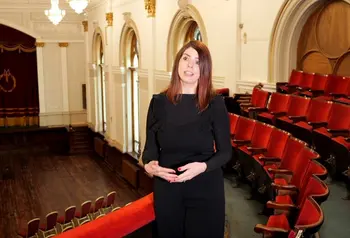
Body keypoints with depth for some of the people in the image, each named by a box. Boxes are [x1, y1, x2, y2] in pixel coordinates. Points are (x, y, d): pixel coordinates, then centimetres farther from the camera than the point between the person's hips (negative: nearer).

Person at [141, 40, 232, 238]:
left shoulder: (215, 103, -6)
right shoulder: (159, 102, 0)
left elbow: (225, 151, -4)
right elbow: (150, 145, 5)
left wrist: (203, 166, -23)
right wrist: (149, 164, -16)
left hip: (206, 189, -2)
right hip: (167, 189, 2)